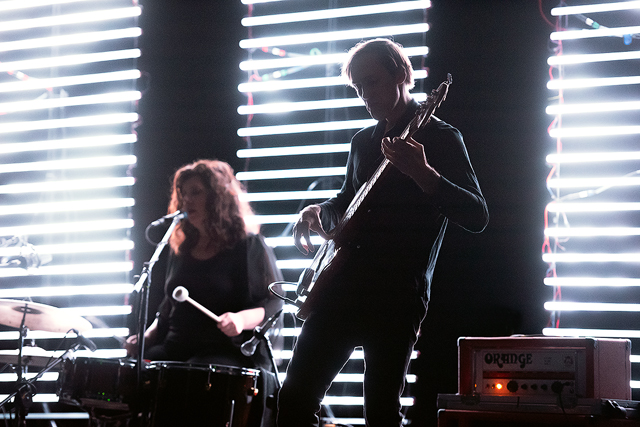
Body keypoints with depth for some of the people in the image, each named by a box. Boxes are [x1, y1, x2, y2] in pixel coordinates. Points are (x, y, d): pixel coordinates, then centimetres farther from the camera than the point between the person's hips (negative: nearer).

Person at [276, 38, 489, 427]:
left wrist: (421, 174, -28)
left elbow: (477, 216, -12)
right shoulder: (364, 141, 19)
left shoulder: (439, 138, -2)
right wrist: (319, 213, 9)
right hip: (342, 285, 6)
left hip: (397, 296, -6)